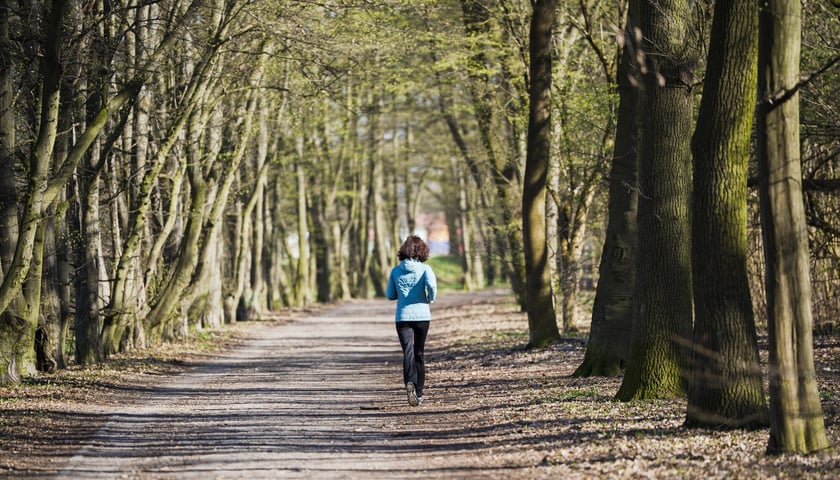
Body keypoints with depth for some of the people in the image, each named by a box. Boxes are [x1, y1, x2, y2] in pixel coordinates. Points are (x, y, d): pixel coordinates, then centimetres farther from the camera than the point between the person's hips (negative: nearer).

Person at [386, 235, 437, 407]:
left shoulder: (396, 271, 2)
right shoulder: (424, 269, -4)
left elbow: (390, 295, 7)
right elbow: (431, 285, -21)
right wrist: (430, 299, -2)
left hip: (403, 317, 0)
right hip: (422, 315, 0)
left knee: (408, 352, -9)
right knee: (419, 353, 13)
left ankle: (410, 382, -37)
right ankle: (419, 393, 19)